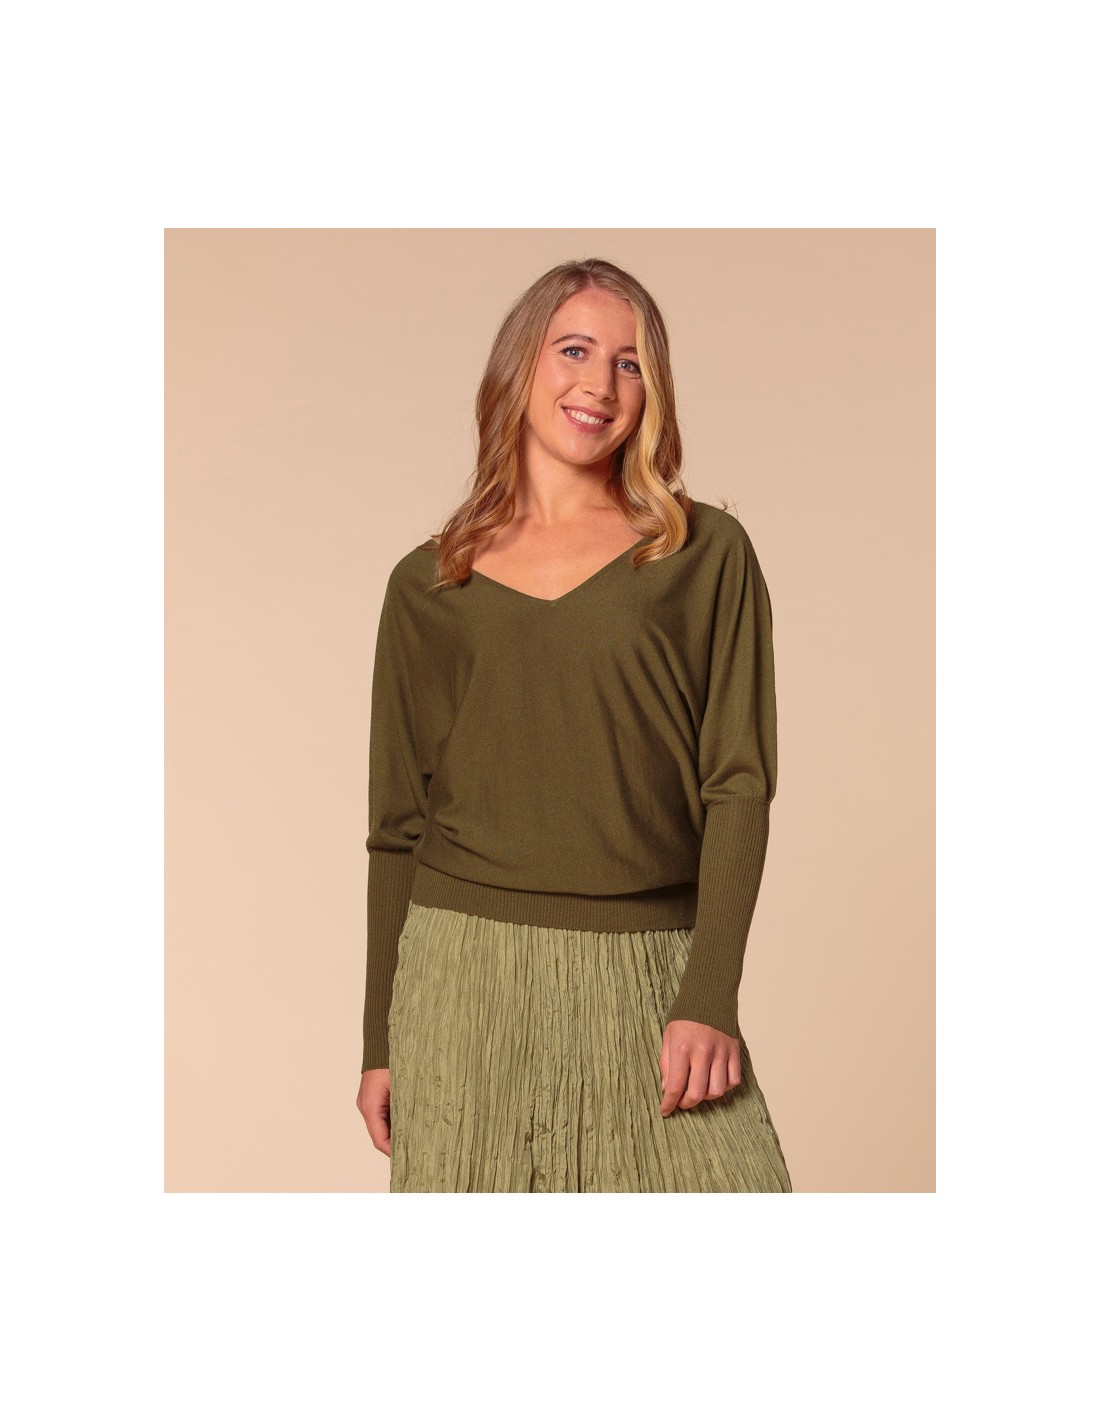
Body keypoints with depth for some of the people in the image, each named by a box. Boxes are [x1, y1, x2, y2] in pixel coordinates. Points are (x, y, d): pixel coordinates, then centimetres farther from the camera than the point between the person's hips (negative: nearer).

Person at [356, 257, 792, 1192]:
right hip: (466, 969, 1)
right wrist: (380, 1038, 9)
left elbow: (739, 783, 0)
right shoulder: (428, 584, 9)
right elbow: (398, 826, 11)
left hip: (648, 974, -1)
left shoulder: (708, 555, 5)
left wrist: (710, 996, -10)